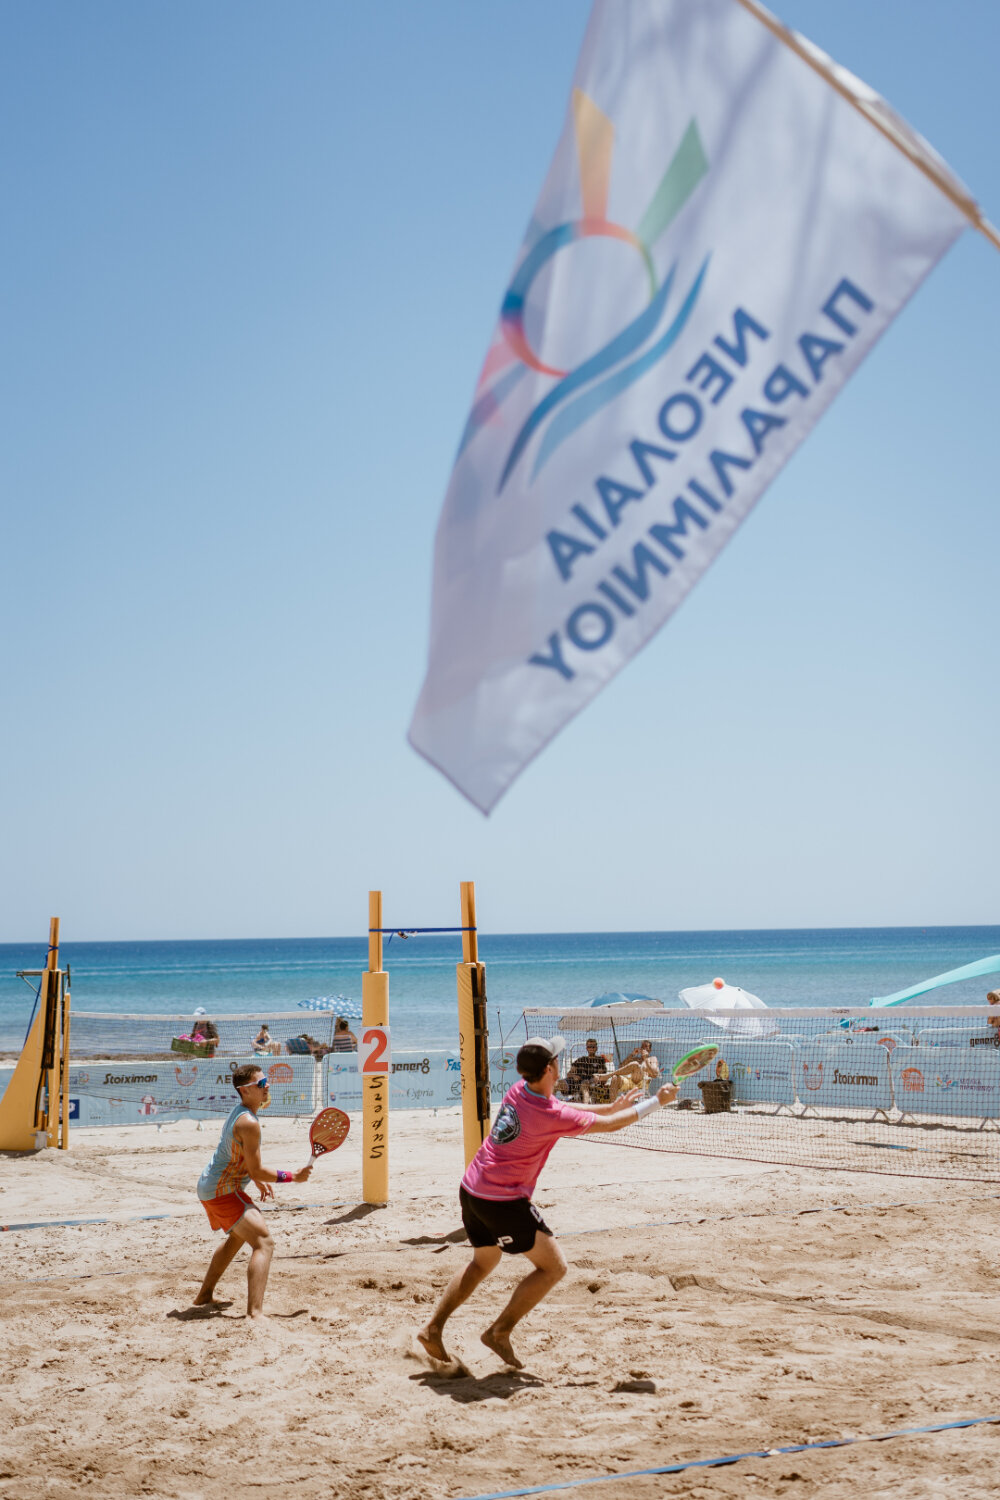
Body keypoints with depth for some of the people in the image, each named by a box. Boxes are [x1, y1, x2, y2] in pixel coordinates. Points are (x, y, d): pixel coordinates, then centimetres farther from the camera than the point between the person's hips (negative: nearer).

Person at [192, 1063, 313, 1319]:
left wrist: (259, 1180, 22)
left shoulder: (237, 1111, 8)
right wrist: (293, 1177, -12)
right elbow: (256, 1170, -21)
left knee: (239, 1235, 34)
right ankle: (255, 1312, -33)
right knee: (264, 1243, -20)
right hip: (223, 1191, -11)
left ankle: (205, 1296, 45)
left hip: (210, 1185, 11)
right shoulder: (249, 1123, -24)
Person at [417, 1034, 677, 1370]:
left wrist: (612, 1105, 21)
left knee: (483, 1263, 28)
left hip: (471, 1190, 9)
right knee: (553, 1267, 3)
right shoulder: (549, 1116, -22)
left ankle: (433, 1329, 24)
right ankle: (499, 1332, 5)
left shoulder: (520, 1090, 0)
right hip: (503, 1201, -9)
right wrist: (657, 1101, -1)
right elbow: (610, 1125, -10)